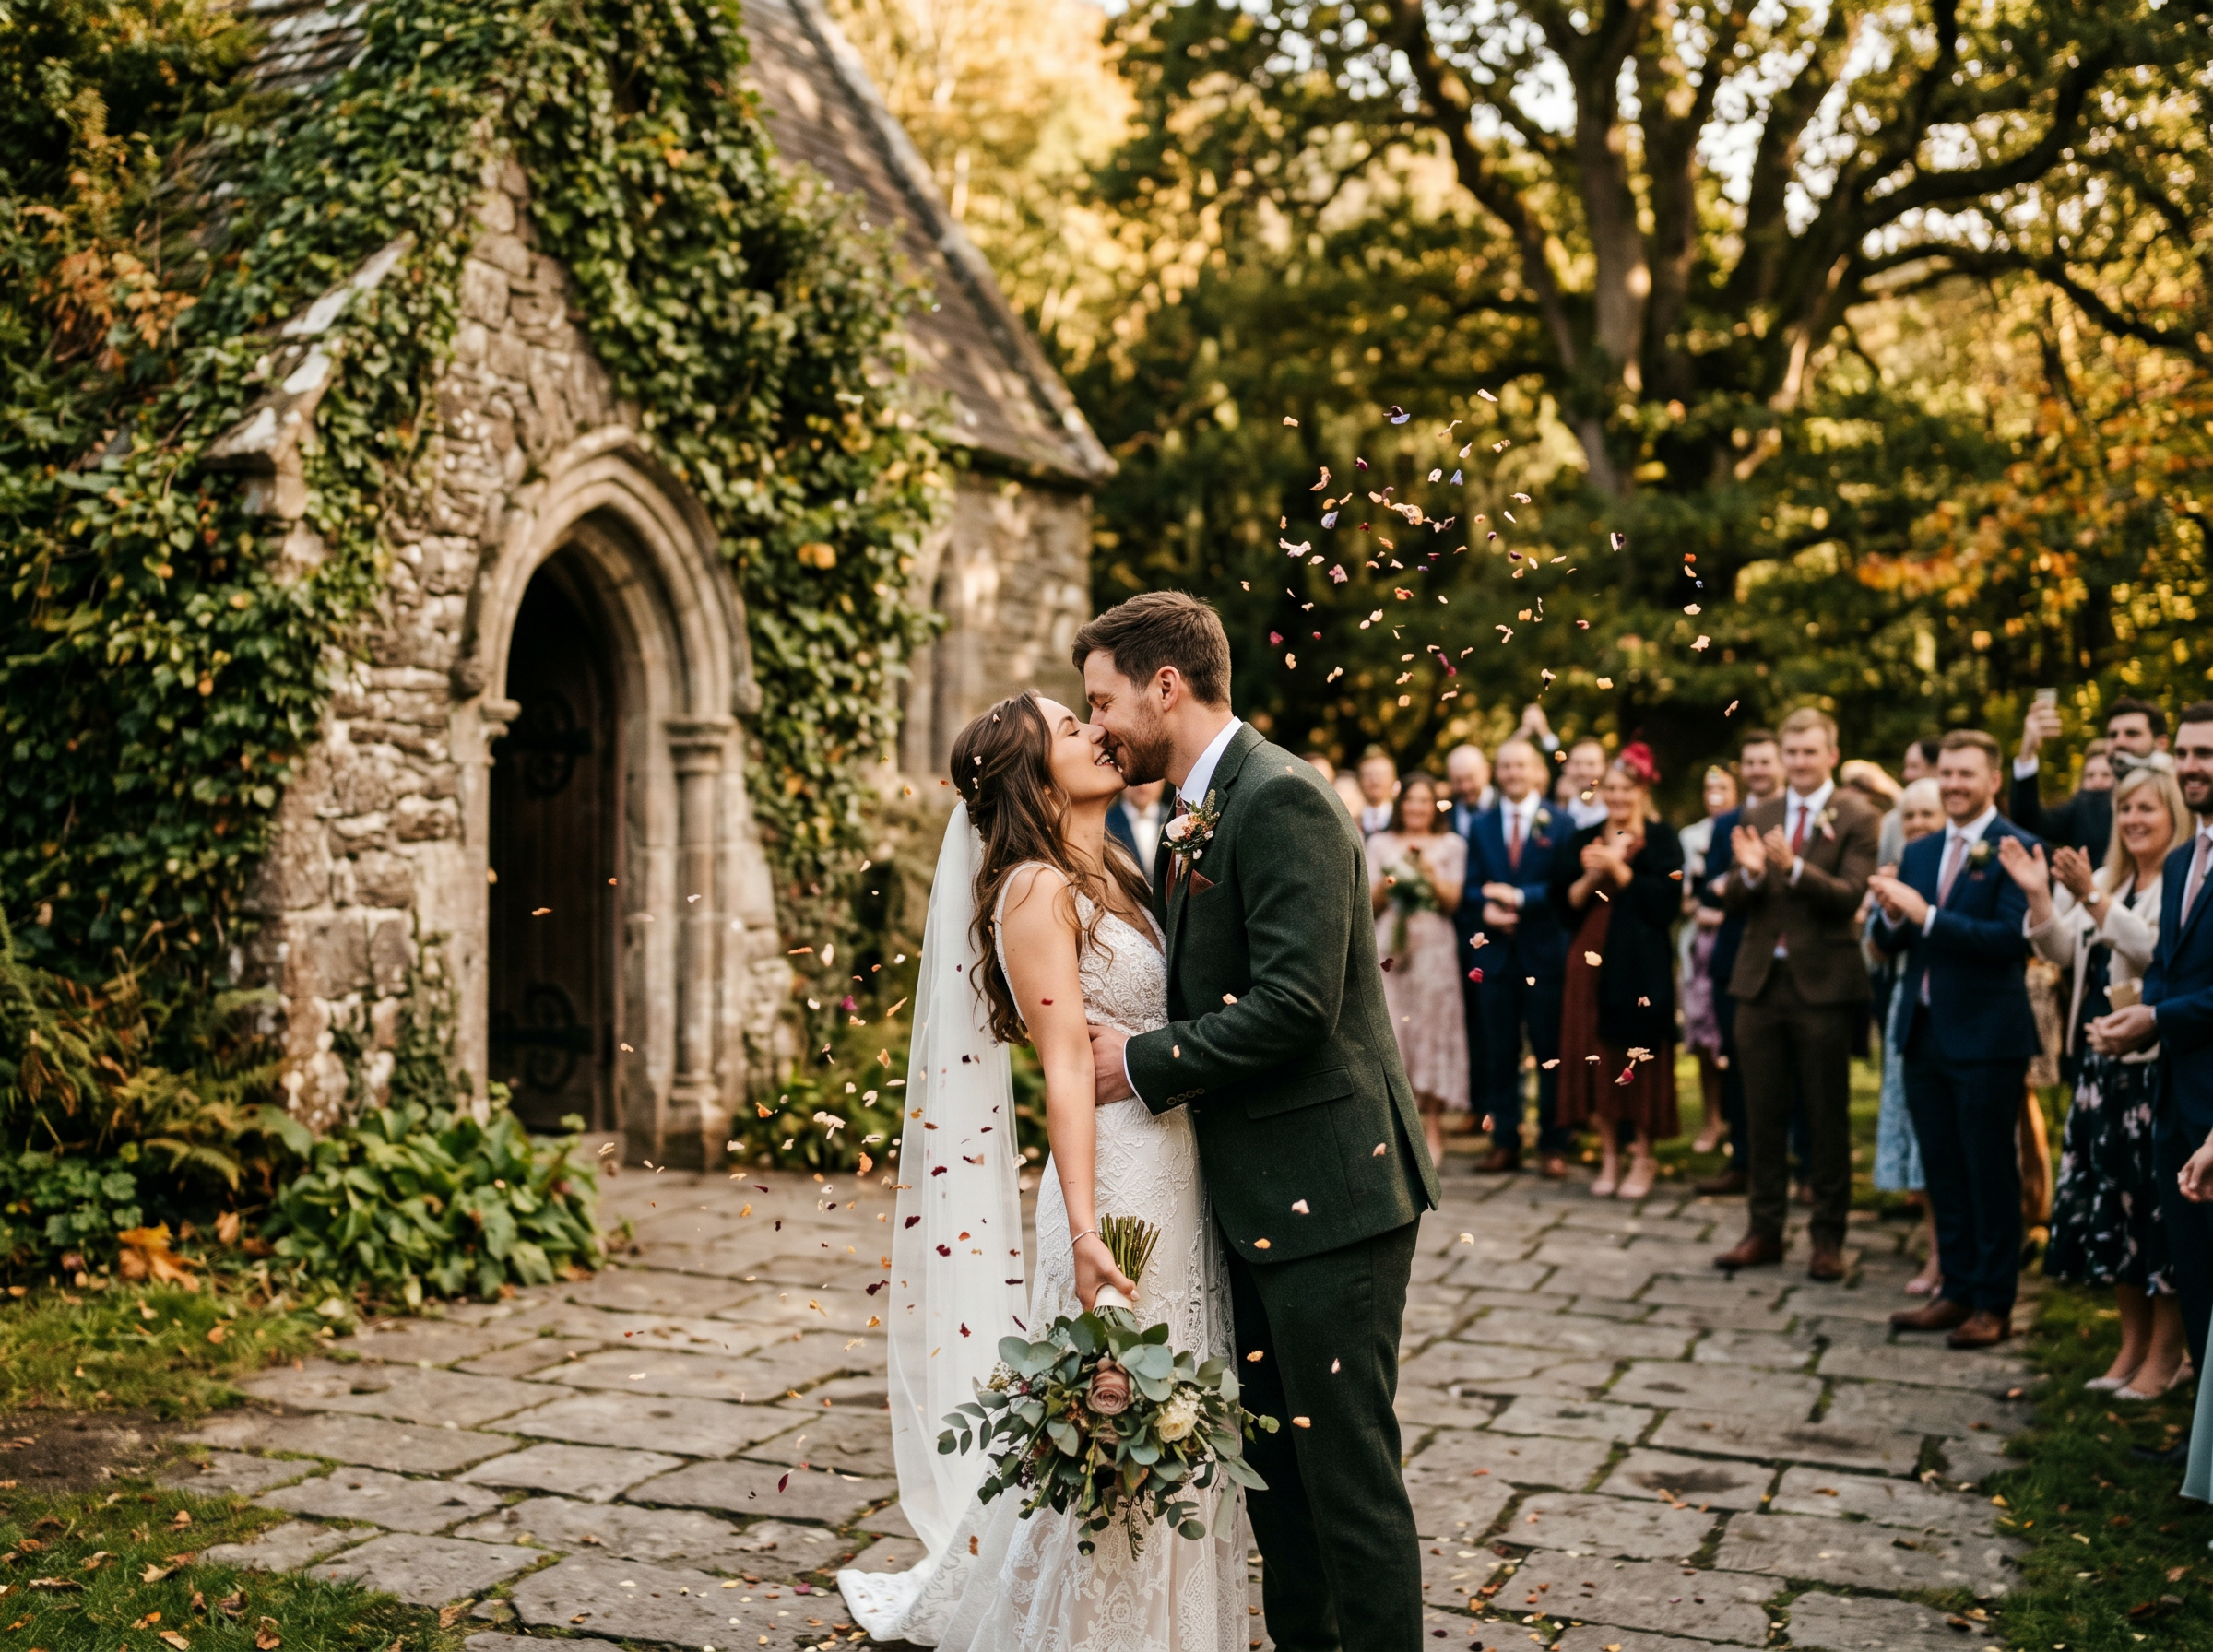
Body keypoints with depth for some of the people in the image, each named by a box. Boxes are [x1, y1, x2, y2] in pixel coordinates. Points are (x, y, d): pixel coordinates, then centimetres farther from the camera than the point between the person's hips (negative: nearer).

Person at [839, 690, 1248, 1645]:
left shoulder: (1117, 878, 15)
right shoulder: (1038, 889, -11)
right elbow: (1067, 1070, -19)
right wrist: (1083, 1230, -24)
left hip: (1181, 1182, 8)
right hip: (1120, 1186, -8)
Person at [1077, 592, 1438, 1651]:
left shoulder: (1281, 799, -15)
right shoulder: (1196, 818, 15)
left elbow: (1295, 1000, -23)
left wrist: (1144, 1065, -14)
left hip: (1326, 1190, -10)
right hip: (1260, 1200, 10)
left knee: (1346, 1467, -2)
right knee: (1274, 1462, 19)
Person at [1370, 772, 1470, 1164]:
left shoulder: (1451, 845, 9)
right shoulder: (1380, 844, 12)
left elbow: (1453, 902, 3)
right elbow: (1370, 903, 8)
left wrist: (1431, 873, -11)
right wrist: (1386, 881, -10)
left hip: (1434, 948, -1)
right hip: (1389, 945, 1)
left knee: (1432, 1028, -4)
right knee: (1389, 1030, -4)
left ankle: (1433, 1131, -1)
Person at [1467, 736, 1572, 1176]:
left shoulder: (1559, 824, 1)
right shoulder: (1481, 826, 13)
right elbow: (1472, 885, 8)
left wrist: (1519, 898, -17)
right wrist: (1485, 909, -12)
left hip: (1544, 951, -3)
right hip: (1495, 952, 3)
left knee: (1550, 1052, 1)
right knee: (1499, 1052, 6)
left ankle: (1553, 1145, 8)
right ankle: (1504, 1143, 13)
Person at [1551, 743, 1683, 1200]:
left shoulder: (1661, 839, 2)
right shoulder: (1585, 841, 12)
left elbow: (1666, 900, -9)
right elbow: (1565, 904, 7)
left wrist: (1618, 869, -13)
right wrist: (1591, 876, -9)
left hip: (1642, 964, -4)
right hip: (1593, 961, 4)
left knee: (1640, 1059, -2)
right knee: (1596, 1058, 2)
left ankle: (1643, 1156, 8)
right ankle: (1609, 1154, 12)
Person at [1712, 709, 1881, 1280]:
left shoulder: (1857, 818, -5)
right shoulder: (1758, 818, 10)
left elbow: (1849, 897, -16)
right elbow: (1733, 901, 4)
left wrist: (1793, 867, -29)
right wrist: (1748, 872, -17)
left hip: (1822, 984, -4)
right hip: (1761, 980, 4)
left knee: (1827, 1116, 4)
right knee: (1763, 1114, 10)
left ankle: (1827, 1237, 14)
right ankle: (1765, 1231, 20)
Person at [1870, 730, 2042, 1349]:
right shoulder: (1919, 852, 12)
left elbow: (2012, 937, -21)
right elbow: (1888, 942, 11)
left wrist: (1926, 915, -23)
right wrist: (1893, 914, -11)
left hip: (1985, 1036, -7)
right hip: (1926, 1034, 7)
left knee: (1990, 1174, 3)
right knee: (1942, 1173, 14)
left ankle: (1995, 1304, 13)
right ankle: (1957, 1291, 25)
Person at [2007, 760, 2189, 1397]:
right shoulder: (2109, 880, 15)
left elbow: (2154, 947, -23)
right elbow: (2063, 952, 10)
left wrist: (2091, 896, -26)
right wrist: (2039, 895, -4)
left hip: (2158, 1063, -8)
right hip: (2103, 1059, 8)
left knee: (2157, 1198, -2)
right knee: (2111, 1195, 11)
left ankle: (2165, 1355, 10)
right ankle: (2132, 1344, 23)